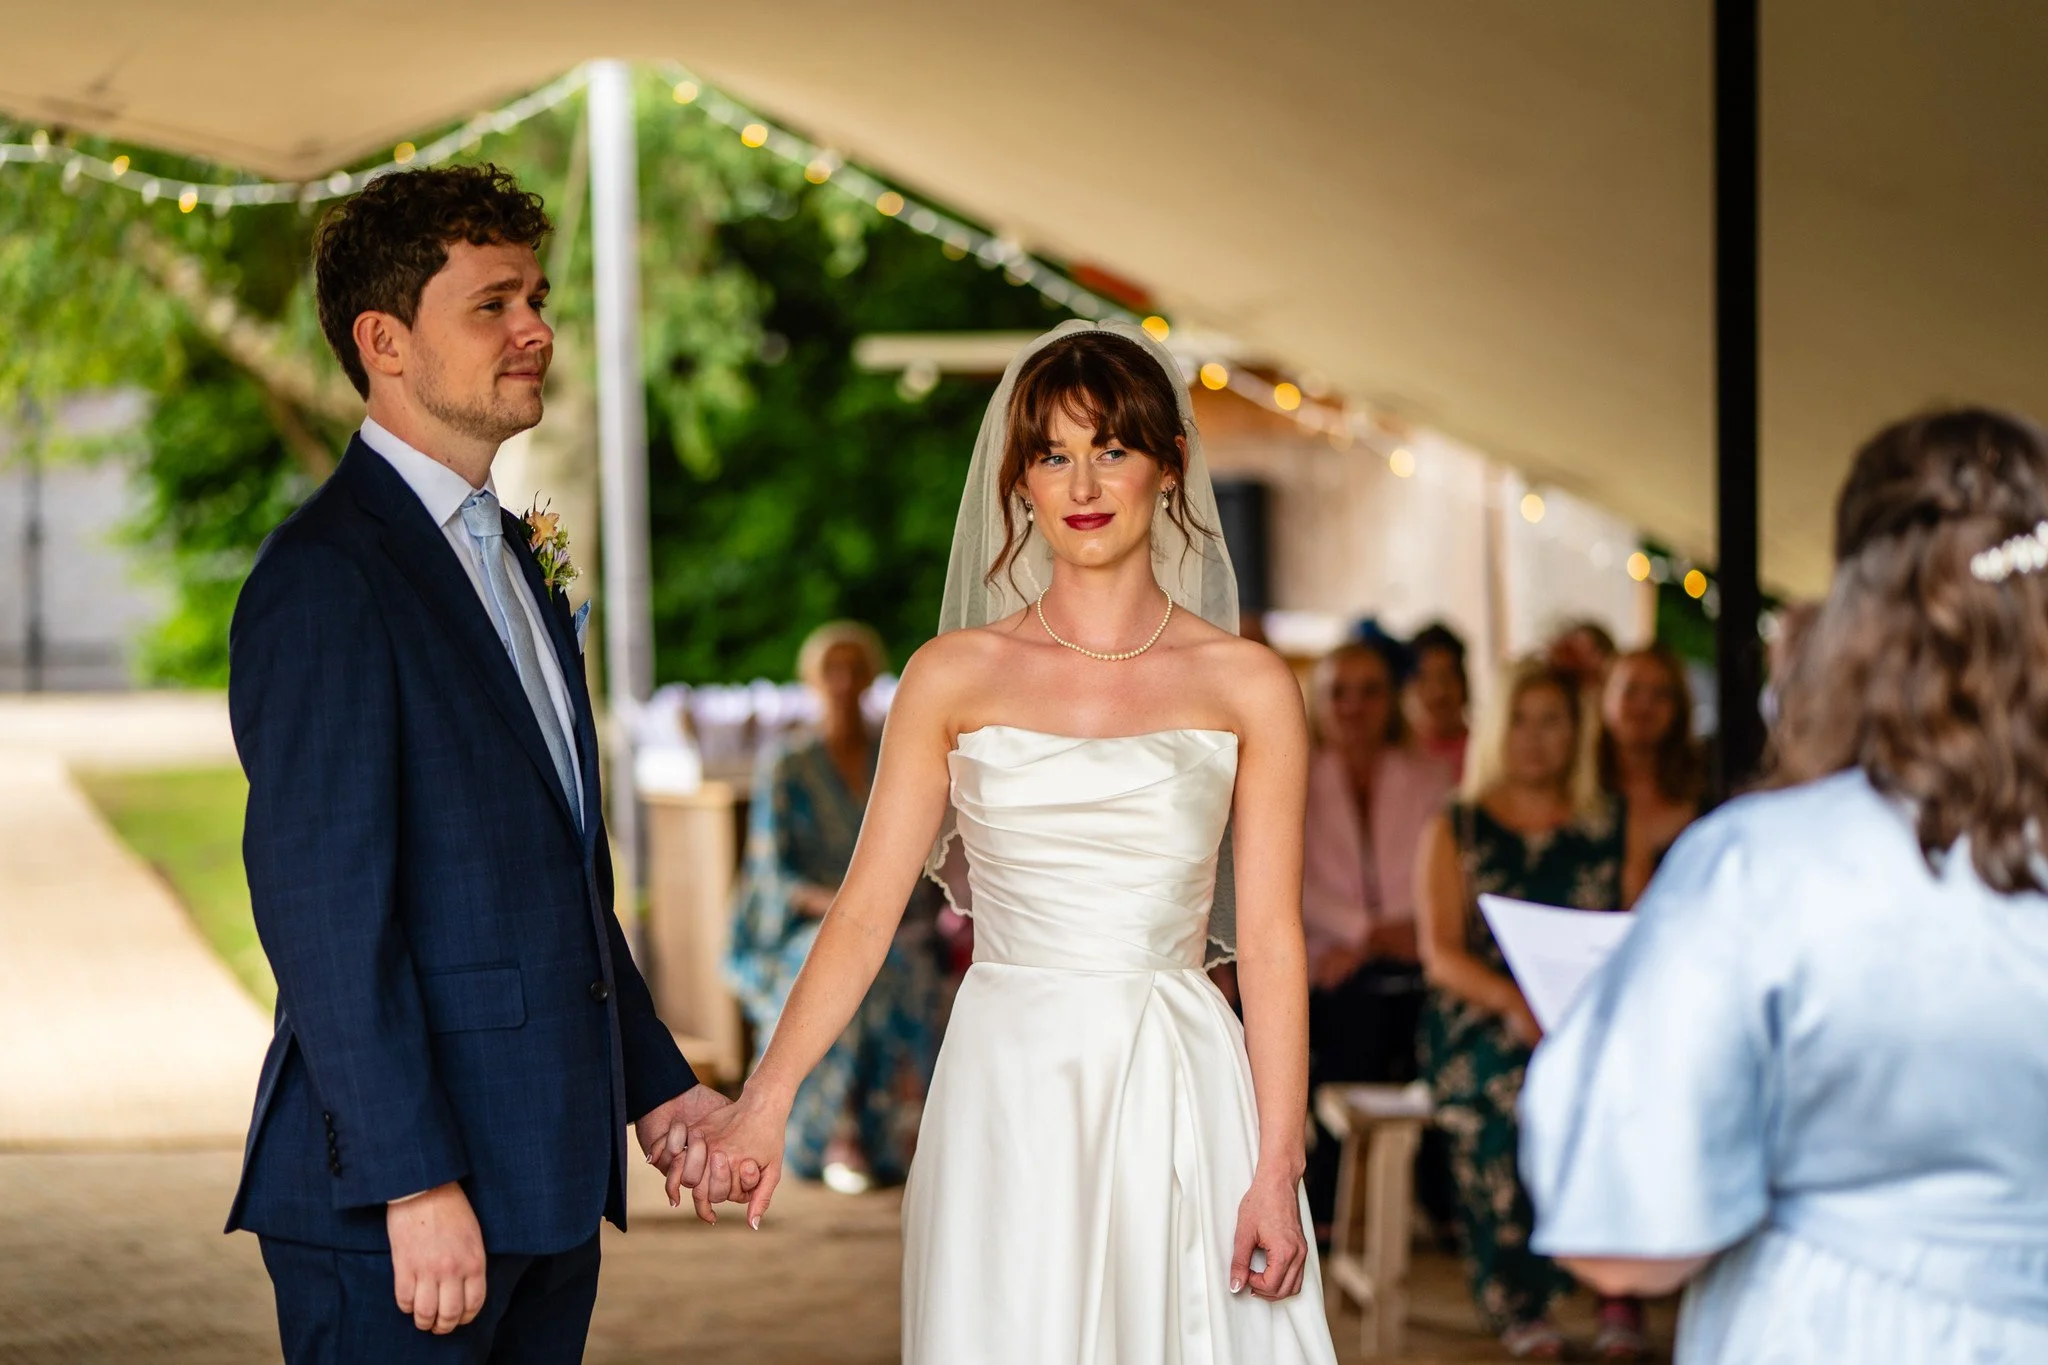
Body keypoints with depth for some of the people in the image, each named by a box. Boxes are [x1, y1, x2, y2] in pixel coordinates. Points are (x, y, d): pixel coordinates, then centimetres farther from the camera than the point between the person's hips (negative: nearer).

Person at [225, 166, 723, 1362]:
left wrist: (652, 1080, 18)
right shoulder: (325, 578, -13)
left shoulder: (513, 555, 17)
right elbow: (320, 904, -19)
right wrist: (413, 1182, -22)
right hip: (402, 1200, -9)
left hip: (546, 1173, 9)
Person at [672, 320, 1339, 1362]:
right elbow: (865, 908, 0)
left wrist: (1276, 1172, -5)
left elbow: (1270, 942, 2)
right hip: (1008, 1101, 0)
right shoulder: (955, 676, 5)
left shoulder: (1245, 687, 3)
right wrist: (763, 1104, -13)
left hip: (1183, 1098, 0)